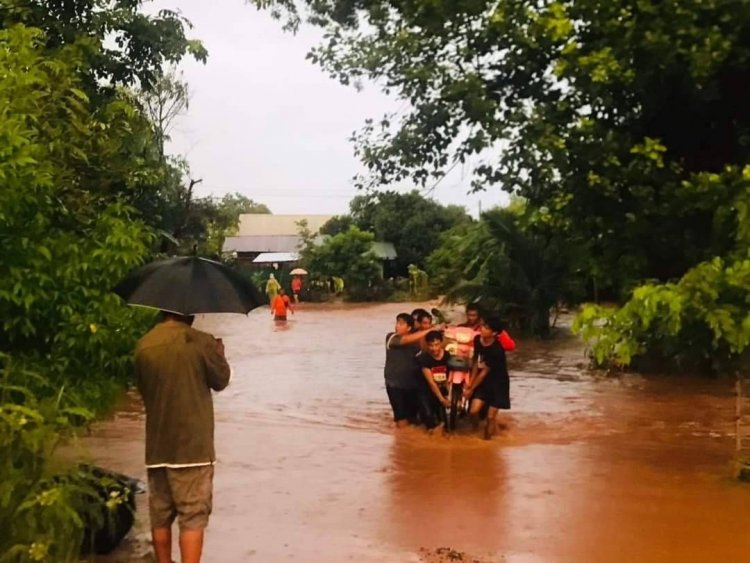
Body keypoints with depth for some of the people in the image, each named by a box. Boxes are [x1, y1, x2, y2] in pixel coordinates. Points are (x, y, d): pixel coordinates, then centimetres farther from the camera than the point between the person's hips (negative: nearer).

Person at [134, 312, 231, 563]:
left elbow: (142, 387, 12)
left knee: (160, 516, 15)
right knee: (193, 518, 0)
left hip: (157, 446, 5)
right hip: (193, 445, -4)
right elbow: (221, 381, 1)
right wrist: (219, 353, 19)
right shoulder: (201, 342, -12)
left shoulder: (143, 345, 1)